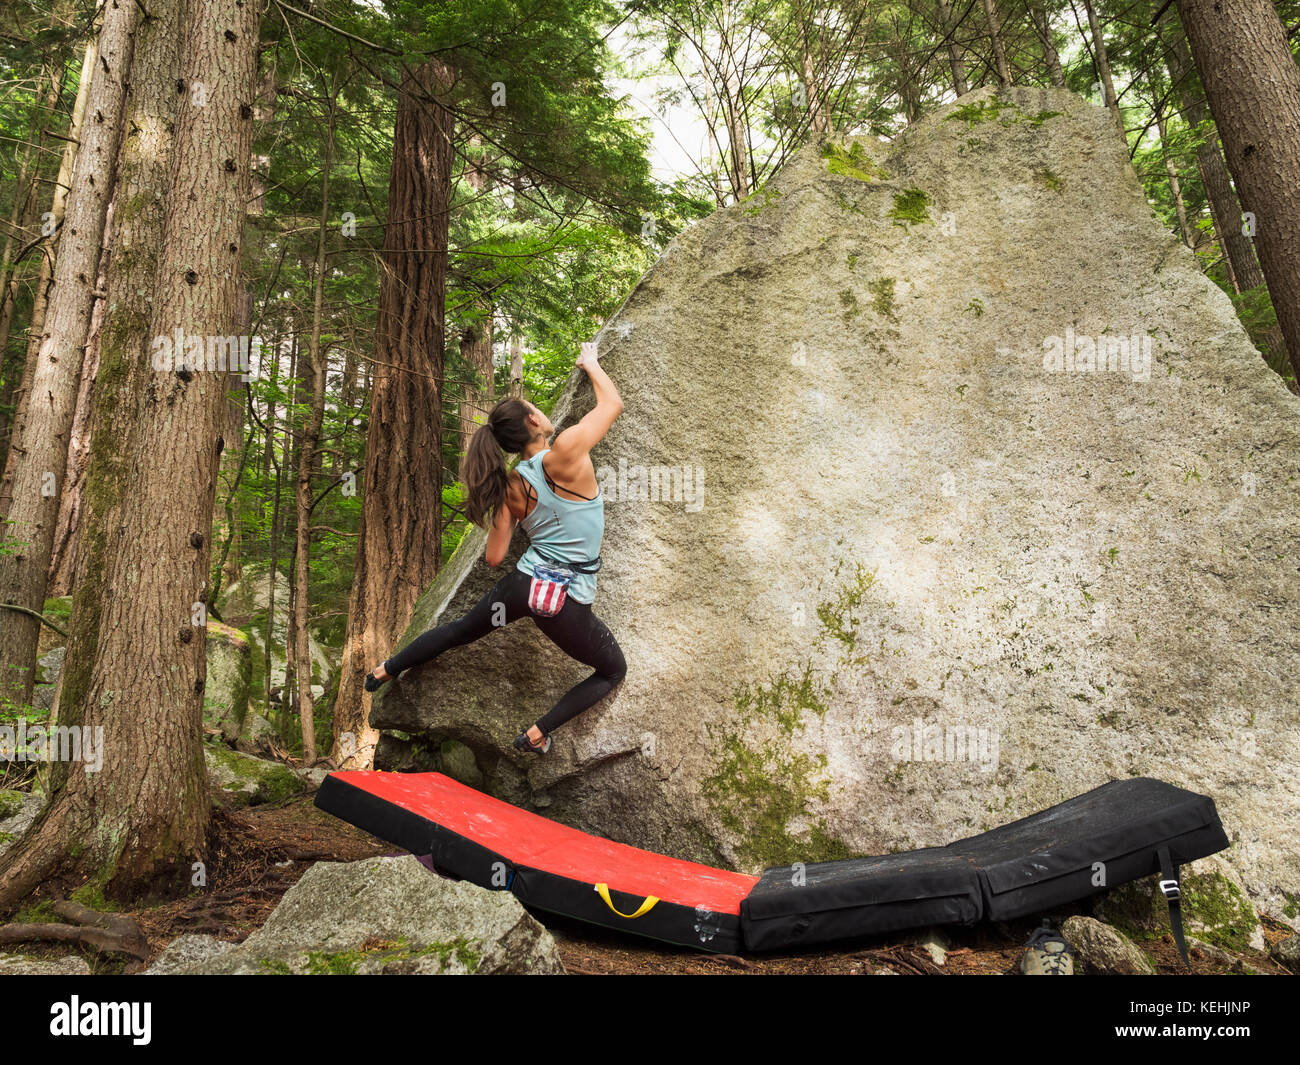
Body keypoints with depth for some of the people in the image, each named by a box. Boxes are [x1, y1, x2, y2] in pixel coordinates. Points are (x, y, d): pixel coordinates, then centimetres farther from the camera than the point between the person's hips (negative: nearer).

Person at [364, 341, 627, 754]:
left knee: (459, 630, 33)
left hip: (523, 583, 5)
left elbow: (494, 557, 5)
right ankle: (537, 732, 11)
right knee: (613, 671, 19)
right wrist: (590, 363, 16)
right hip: (567, 605, -5)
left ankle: (384, 671, 48)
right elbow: (613, 403, -2)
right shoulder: (566, 453, -15)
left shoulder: (511, 487, 1)